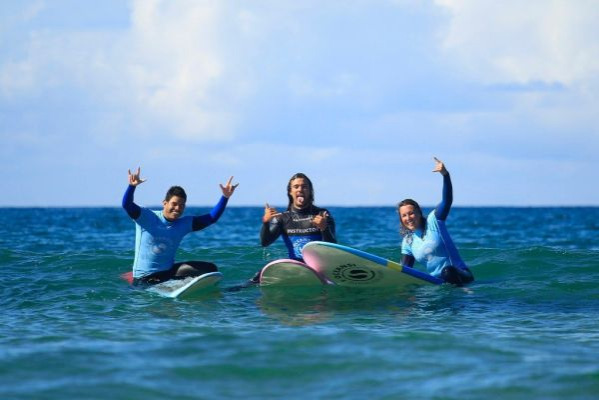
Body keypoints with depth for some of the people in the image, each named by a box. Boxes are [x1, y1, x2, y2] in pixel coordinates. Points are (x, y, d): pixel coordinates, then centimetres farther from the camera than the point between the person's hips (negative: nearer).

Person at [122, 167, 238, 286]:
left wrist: (225, 197, -11)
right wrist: (132, 186, -44)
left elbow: (212, 217, 1)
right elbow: (127, 204, -25)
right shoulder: (147, 217, -10)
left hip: (168, 272, 4)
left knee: (210, 268, -6)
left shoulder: (185, 224, 3)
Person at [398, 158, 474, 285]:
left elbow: (447, 200, -15)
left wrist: (445, 174, -30)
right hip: (437, 281, 6)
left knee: (448, 271, -39)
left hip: (461, 275, -6)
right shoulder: (408, 242, 12)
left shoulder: (433, 221, -2)